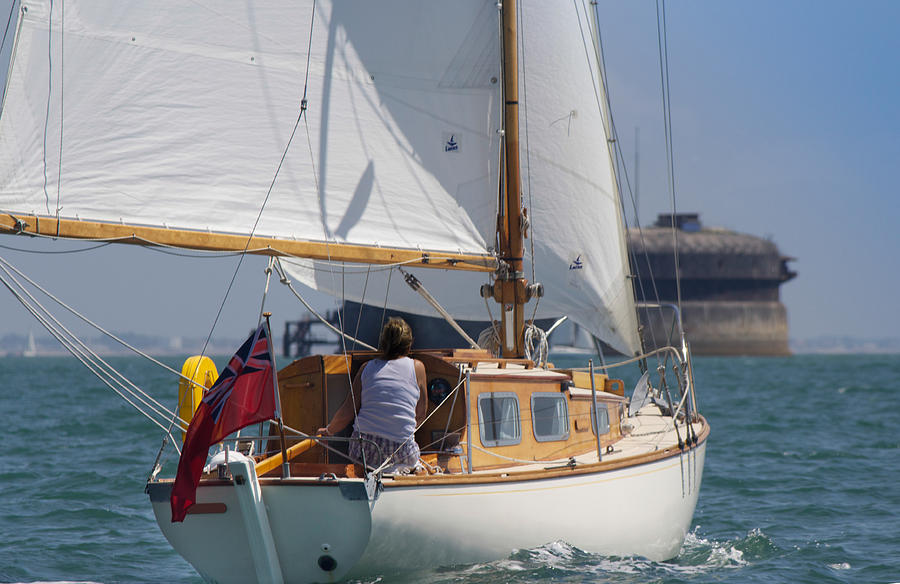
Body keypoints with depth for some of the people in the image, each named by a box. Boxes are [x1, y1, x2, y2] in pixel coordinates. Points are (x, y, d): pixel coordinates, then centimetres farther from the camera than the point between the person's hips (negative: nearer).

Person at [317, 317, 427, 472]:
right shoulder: (417, 367, 5)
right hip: (401, 452, -3)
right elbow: (420, 414, 12)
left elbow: (346, 413, 4)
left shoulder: (367, 367, 8)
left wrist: (328, 430, 23)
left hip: (363, 450, 3)